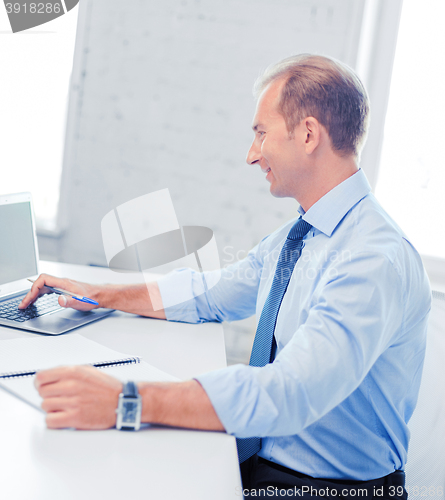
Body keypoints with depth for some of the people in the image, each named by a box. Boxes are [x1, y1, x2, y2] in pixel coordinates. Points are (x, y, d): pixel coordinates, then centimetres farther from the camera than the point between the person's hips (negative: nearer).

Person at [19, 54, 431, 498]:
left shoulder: (378, 260, -24)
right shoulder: (290, 237, 6)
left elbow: (290, 393, -34)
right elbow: (209, 296, 16)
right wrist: (98, 295, 10)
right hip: (255, 458, 7)